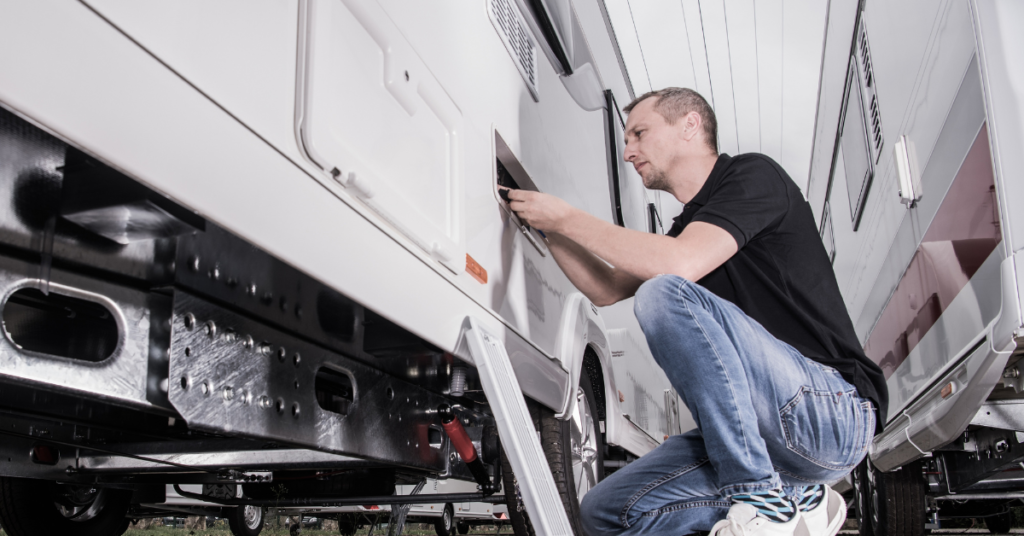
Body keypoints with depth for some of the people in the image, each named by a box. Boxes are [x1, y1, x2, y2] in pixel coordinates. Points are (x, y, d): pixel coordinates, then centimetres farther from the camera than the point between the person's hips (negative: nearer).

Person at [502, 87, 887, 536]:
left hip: (835, 408, -8)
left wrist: (568, 217, -11)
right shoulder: (690, 225, 21)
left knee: (665, 294, -28)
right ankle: (795, 500, 1)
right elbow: (606, 288, 24)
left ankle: (764, 498, -21)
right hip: (764, 438, 9)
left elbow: (680, 264, -22)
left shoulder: (752, 175, -5)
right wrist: (547, 226, 15)